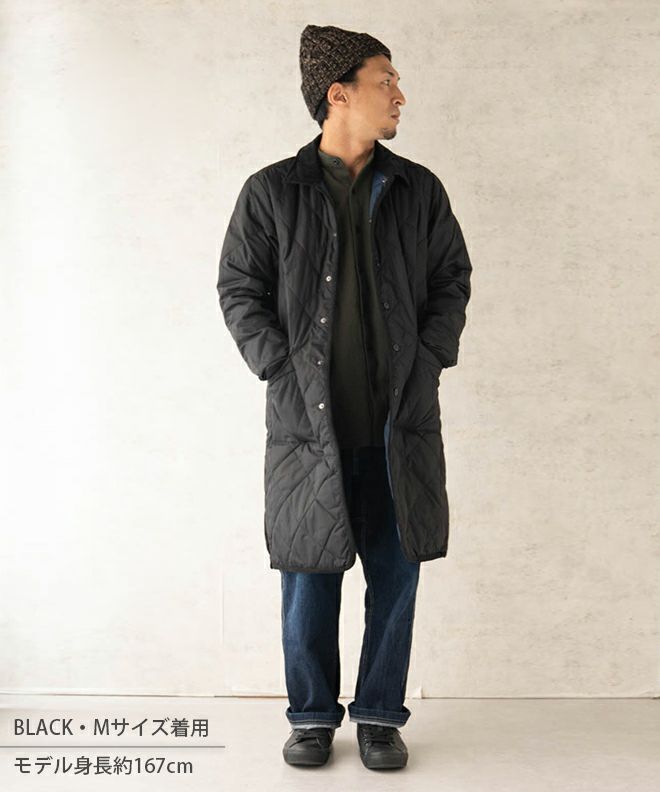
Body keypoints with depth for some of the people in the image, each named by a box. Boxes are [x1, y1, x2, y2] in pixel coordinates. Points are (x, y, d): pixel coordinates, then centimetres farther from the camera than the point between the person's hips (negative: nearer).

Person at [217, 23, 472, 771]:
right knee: (310, 577, 7)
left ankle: (380, 715, 25)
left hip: (400, 422, 2)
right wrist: (281, 368, -7)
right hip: (308, 422, -2)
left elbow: (452, 278, 12)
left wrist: (430, 358, 0)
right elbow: (238, 290, 2)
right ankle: (312, 715, 25)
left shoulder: (419, 190, 7)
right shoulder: (271, 192, 0)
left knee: (396, 575, 8)